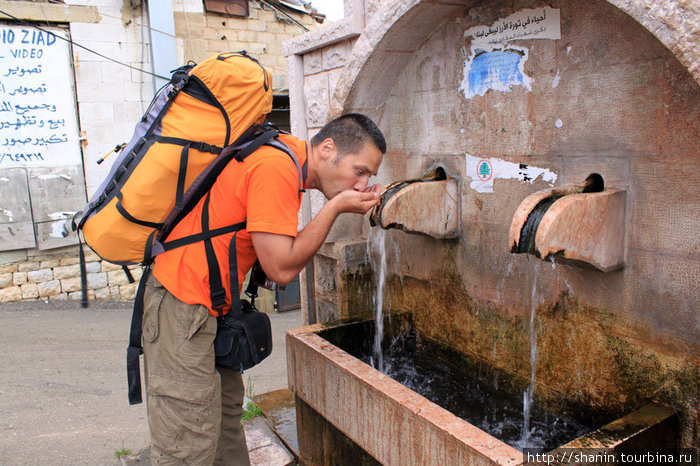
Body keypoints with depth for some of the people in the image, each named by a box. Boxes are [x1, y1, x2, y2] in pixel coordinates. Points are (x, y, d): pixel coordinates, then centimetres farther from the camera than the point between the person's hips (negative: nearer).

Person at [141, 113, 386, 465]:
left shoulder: (290, 152, 8)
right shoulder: (275, 167, -22)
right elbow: (282, 268, -21)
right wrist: (335, 206, -14)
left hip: (208, 304, 10)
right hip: (182, 306, -10)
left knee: (226, 412, 20)